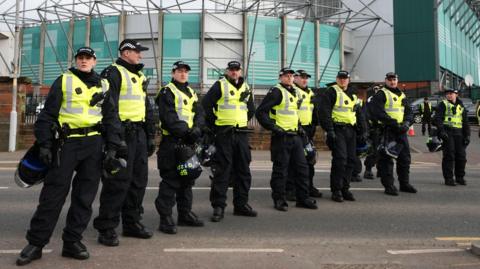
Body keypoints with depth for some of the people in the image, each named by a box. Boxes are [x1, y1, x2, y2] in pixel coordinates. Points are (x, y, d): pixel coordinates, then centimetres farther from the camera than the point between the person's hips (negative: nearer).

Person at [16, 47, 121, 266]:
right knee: (53, 194, -2)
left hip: (94, 145, 3)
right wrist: (44, 144, -7)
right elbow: (48, 114, 2)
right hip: (67, 142, -3)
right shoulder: (63, 81, 6)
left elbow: (110, 117, 13)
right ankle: (36, 243, 10)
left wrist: (113, 145, 3)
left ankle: (72, 241, 15)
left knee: (84, 196, 4)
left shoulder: (103, 85, 14)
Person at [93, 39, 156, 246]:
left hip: (139, 134, 9)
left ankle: (132, 223, 23)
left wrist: (151, 135, 18)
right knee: (118, 182, -7)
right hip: (122, 133, -8)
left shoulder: (140, 76, 22)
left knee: (139, 180, 11)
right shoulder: (113, 73, -5)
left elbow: (147, 108, 23)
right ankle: (106, 229, 4)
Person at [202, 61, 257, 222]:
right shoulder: (220, 85, -1)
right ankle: (218, 207, 3)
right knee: (222, 170, -5)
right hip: (224, 134, -5)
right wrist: (214, 123, -2)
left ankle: (241, 204, 20)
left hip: (242, 133, 6)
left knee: (243, 169, 9)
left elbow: (251, 109, 27)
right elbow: (206, 104, -4)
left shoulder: (246, 88, 16)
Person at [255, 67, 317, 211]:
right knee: (280, 170, 0)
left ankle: (303, 198, 21)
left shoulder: (294, 93, 18)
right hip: (281, 137, -8)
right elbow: (260, 112, -15)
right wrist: (272, 126, -17)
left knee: (302, 167, 10)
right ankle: (279, 200, 11)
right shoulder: (276, 92, -8)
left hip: (296, 136, 8)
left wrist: (299, 127, 17)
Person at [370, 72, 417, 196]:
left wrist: (407, 123, -4)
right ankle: (389, 186, 3)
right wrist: (394, 123, -20)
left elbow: (409, 112, 17)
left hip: (401, 130, 7)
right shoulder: (381, 94, -4)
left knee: (405, 157, 12)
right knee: (387, 158, -5)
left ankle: (404, 183, 26)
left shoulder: (402, 95, 19)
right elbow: (378, 112, -17)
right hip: (387, 130, -7)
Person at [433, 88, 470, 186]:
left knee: (461, 156, 5)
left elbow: (465, 123, 21)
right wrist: (441, 131, -19)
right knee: (449, 156, -7)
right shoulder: (443, 105, 4)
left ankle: (460, 177, 19)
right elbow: (437, 119, -7)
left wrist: (467, 135, 11)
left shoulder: (461, 107, 19)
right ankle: (448, 178, 0)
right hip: (447, 133, -5)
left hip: (458, 134, 5)